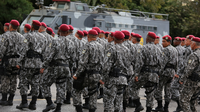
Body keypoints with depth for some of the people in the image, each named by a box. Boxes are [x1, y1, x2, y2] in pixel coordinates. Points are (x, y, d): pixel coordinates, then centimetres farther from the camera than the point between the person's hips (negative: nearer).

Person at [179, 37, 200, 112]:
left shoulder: (194, 55, -17)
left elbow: (189, 69, -21)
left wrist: (182, 79, -9)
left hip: (191, 82, -9)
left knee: (184, 100, -3)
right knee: (191, 101, 17)